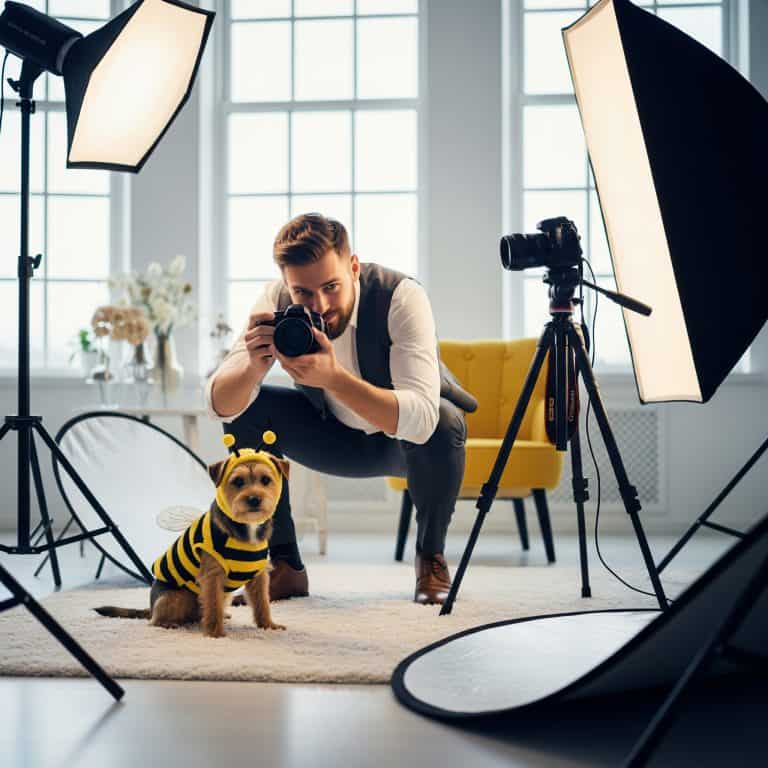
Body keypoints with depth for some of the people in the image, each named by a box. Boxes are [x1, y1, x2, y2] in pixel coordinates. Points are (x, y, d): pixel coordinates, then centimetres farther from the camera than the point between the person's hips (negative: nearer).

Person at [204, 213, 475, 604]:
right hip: (337, 439, 3)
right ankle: (284, 565, -6)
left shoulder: (401, 297, -33)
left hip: (409, 441, -3)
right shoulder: (276, 301, -22)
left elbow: (421, 418, -44)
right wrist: (254, 366, -49)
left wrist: (334, 378, -56)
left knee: (444, 422, -36)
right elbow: (219, 404, -28)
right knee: (246, 410, -19)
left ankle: (431, 558, -8)